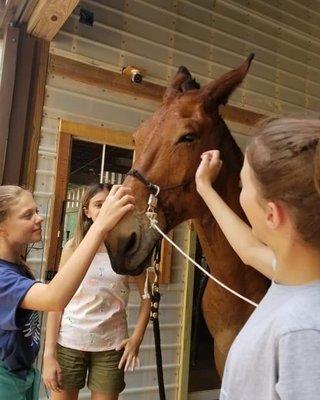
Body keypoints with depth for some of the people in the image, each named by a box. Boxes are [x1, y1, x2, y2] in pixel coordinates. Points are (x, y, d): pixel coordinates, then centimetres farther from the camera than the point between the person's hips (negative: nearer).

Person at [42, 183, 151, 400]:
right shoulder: (73, 247, -5)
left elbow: (147, 295, 2)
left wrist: (137, 338, -7)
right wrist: (49, 354, -5)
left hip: (111, 344, 0)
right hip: (69, 342, 0)